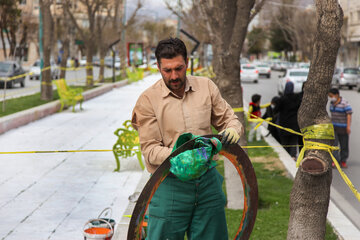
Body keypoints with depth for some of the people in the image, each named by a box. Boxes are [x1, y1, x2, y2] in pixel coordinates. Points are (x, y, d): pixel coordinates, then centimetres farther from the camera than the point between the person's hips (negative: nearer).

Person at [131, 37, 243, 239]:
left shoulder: (206, 86, 5)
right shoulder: (148, 99, -6)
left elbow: (228, 117, 14)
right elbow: (150, 149, -10)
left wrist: (233, 129, -11)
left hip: (208, 180, 4)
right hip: (171, 184, -3)